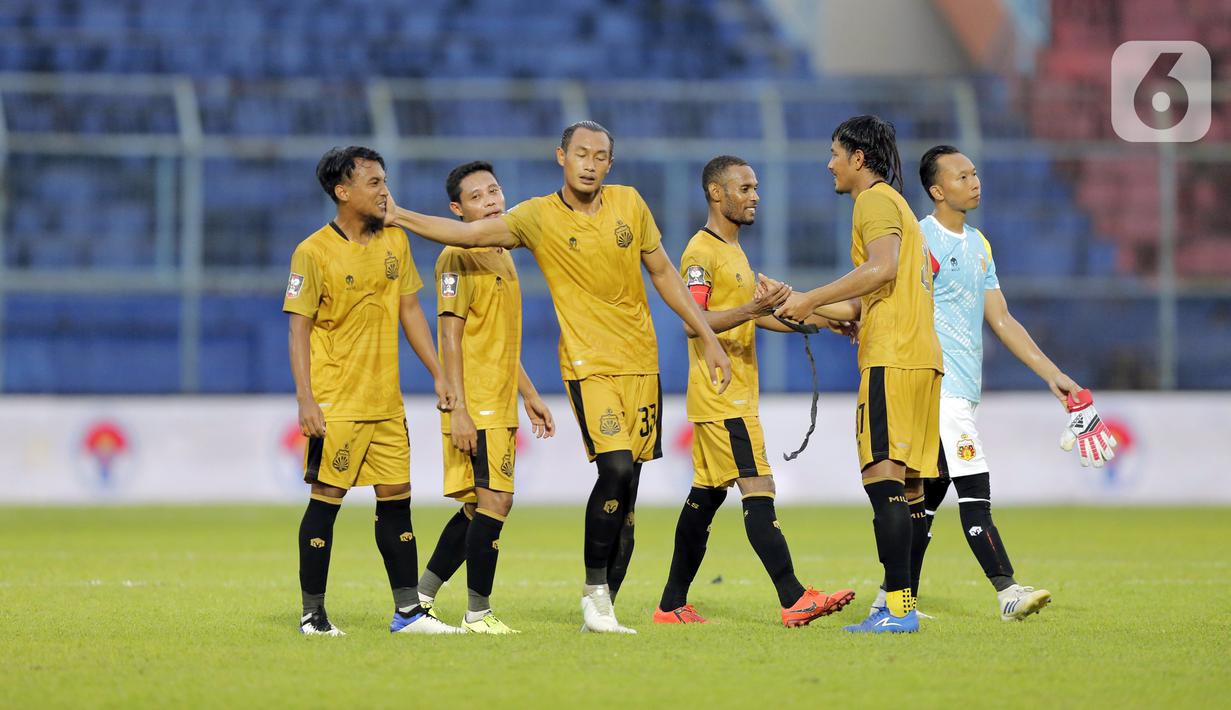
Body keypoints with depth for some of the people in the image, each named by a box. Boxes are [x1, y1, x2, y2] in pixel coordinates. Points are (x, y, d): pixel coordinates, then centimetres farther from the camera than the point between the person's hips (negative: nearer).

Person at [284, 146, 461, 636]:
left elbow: (410, 310, 15)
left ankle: (408, 611, 12)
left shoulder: (394, 241, 9)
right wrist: (305, 400, -16)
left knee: (396, 498, 6)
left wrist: (439, 375, 11)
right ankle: (312, 615, 3)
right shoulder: (313, 253, -9)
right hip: (335, 405, -6)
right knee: (326, 498, -3)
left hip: (386, 403, 6)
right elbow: (299, 329, -9)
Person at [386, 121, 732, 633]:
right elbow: (466, 233, -10)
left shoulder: (629, 204, 7)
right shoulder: (538, 217, -3)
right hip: (589, 365, -4)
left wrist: (708, 337, 13)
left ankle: (604, 608, 8)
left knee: (626, 494, 3)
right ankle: (594, 591, -8)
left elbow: (663, 273, 15)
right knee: (616, 468, -22)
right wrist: (396, 217, -20)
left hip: (642, 361, 4)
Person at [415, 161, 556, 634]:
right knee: (495, 499, -12)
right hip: (473, 406, -9)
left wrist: (529, 395, 24)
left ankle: (421, 596, 18)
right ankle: (478, 613, -6)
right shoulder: (458, 257, -10)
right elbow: (451, 336, -15)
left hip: (500, 404, 9)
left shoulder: (502, 256, 18)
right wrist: (457, 409, -20)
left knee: (480, 506, 10)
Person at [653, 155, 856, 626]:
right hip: (721, 397, -10)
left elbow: (751, 315, 29)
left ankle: (672, 605, 14)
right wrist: (751, 309, -33)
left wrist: (817, 321, 21)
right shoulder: (702, 252, -11)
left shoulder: (733, 251, 20)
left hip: (737, 395, 10)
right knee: (758, 492, -15)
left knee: (705, 495, 10)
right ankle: (793, 599, -22)